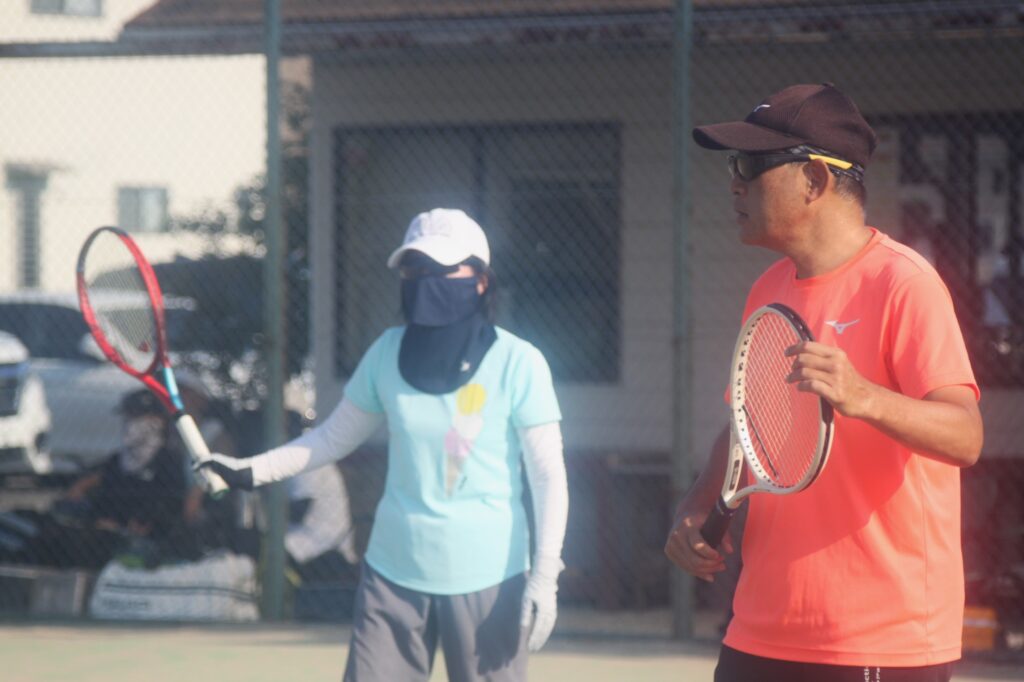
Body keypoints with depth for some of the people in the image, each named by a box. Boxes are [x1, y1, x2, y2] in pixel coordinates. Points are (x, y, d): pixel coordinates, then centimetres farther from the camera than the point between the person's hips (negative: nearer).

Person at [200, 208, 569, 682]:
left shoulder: (517, 363, -7)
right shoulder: (388, 353, 4)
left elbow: (548, 476, -6)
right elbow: (334, 437, 16)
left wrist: (543, 577, -12)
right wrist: (251, 471, 5)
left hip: (486, 580, -3)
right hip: (395, 572, 3)